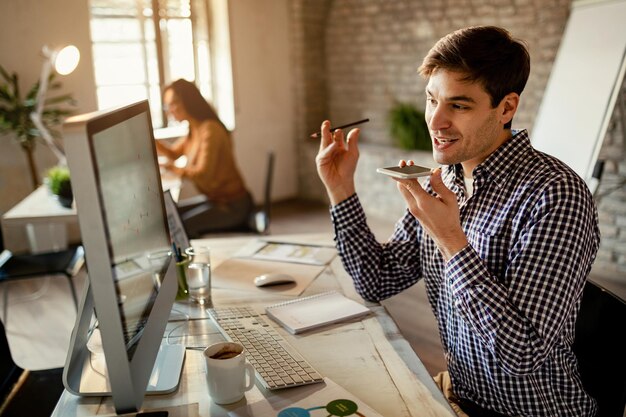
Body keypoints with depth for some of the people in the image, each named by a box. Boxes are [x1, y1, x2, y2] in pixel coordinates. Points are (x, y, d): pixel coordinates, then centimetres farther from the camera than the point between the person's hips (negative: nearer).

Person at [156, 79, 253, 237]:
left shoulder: (209, 129, -21)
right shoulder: (193, 130, 8)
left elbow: (203, 174, -26)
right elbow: (173, 154, 25)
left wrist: (170, 168, -22)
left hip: (232, 205, -10)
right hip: (213, 198, 10)